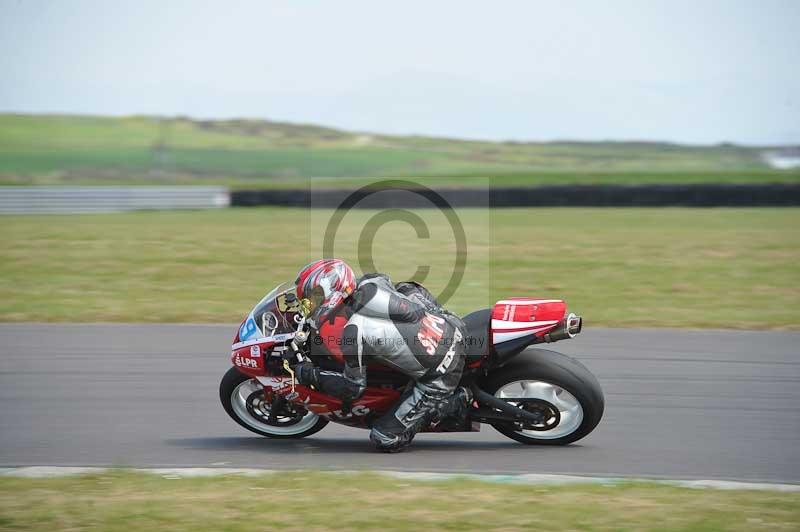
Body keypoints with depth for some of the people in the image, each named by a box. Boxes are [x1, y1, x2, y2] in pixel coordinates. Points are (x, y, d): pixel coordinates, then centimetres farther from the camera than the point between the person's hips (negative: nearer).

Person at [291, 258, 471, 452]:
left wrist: (311, 376, 1)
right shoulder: (371, 282, -2)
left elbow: (352, 387, -9)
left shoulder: (354, 332, -21)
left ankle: (454, 403, -2)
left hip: (438, 377, -8)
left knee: (384, 439, -2)